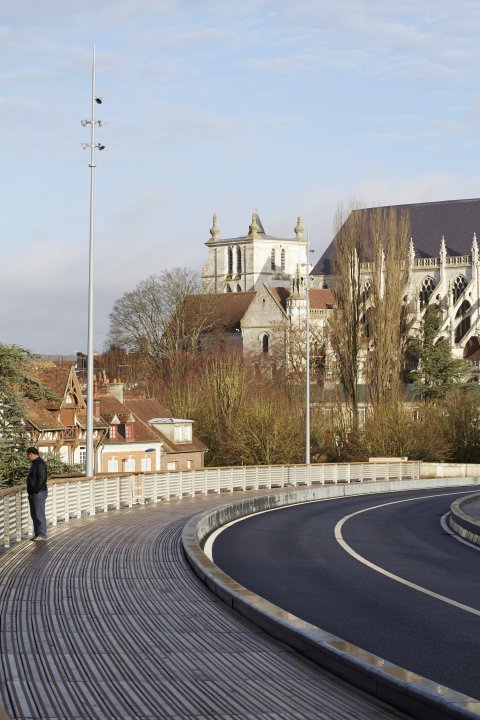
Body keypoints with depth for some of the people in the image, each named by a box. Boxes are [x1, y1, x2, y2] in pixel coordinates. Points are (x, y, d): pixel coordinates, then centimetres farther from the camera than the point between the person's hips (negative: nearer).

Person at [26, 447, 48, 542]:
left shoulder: (40, 464, -17)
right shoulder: (34, 463, 16)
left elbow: (42, 479, -22)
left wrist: (36, 491, -20)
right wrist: (31, 492, 16)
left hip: (39, 493, -11)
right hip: (33, 494, 11)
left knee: (39, 515, -7)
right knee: (34, 515, 14)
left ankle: (42, 535, -3)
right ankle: (37, 533, 21)